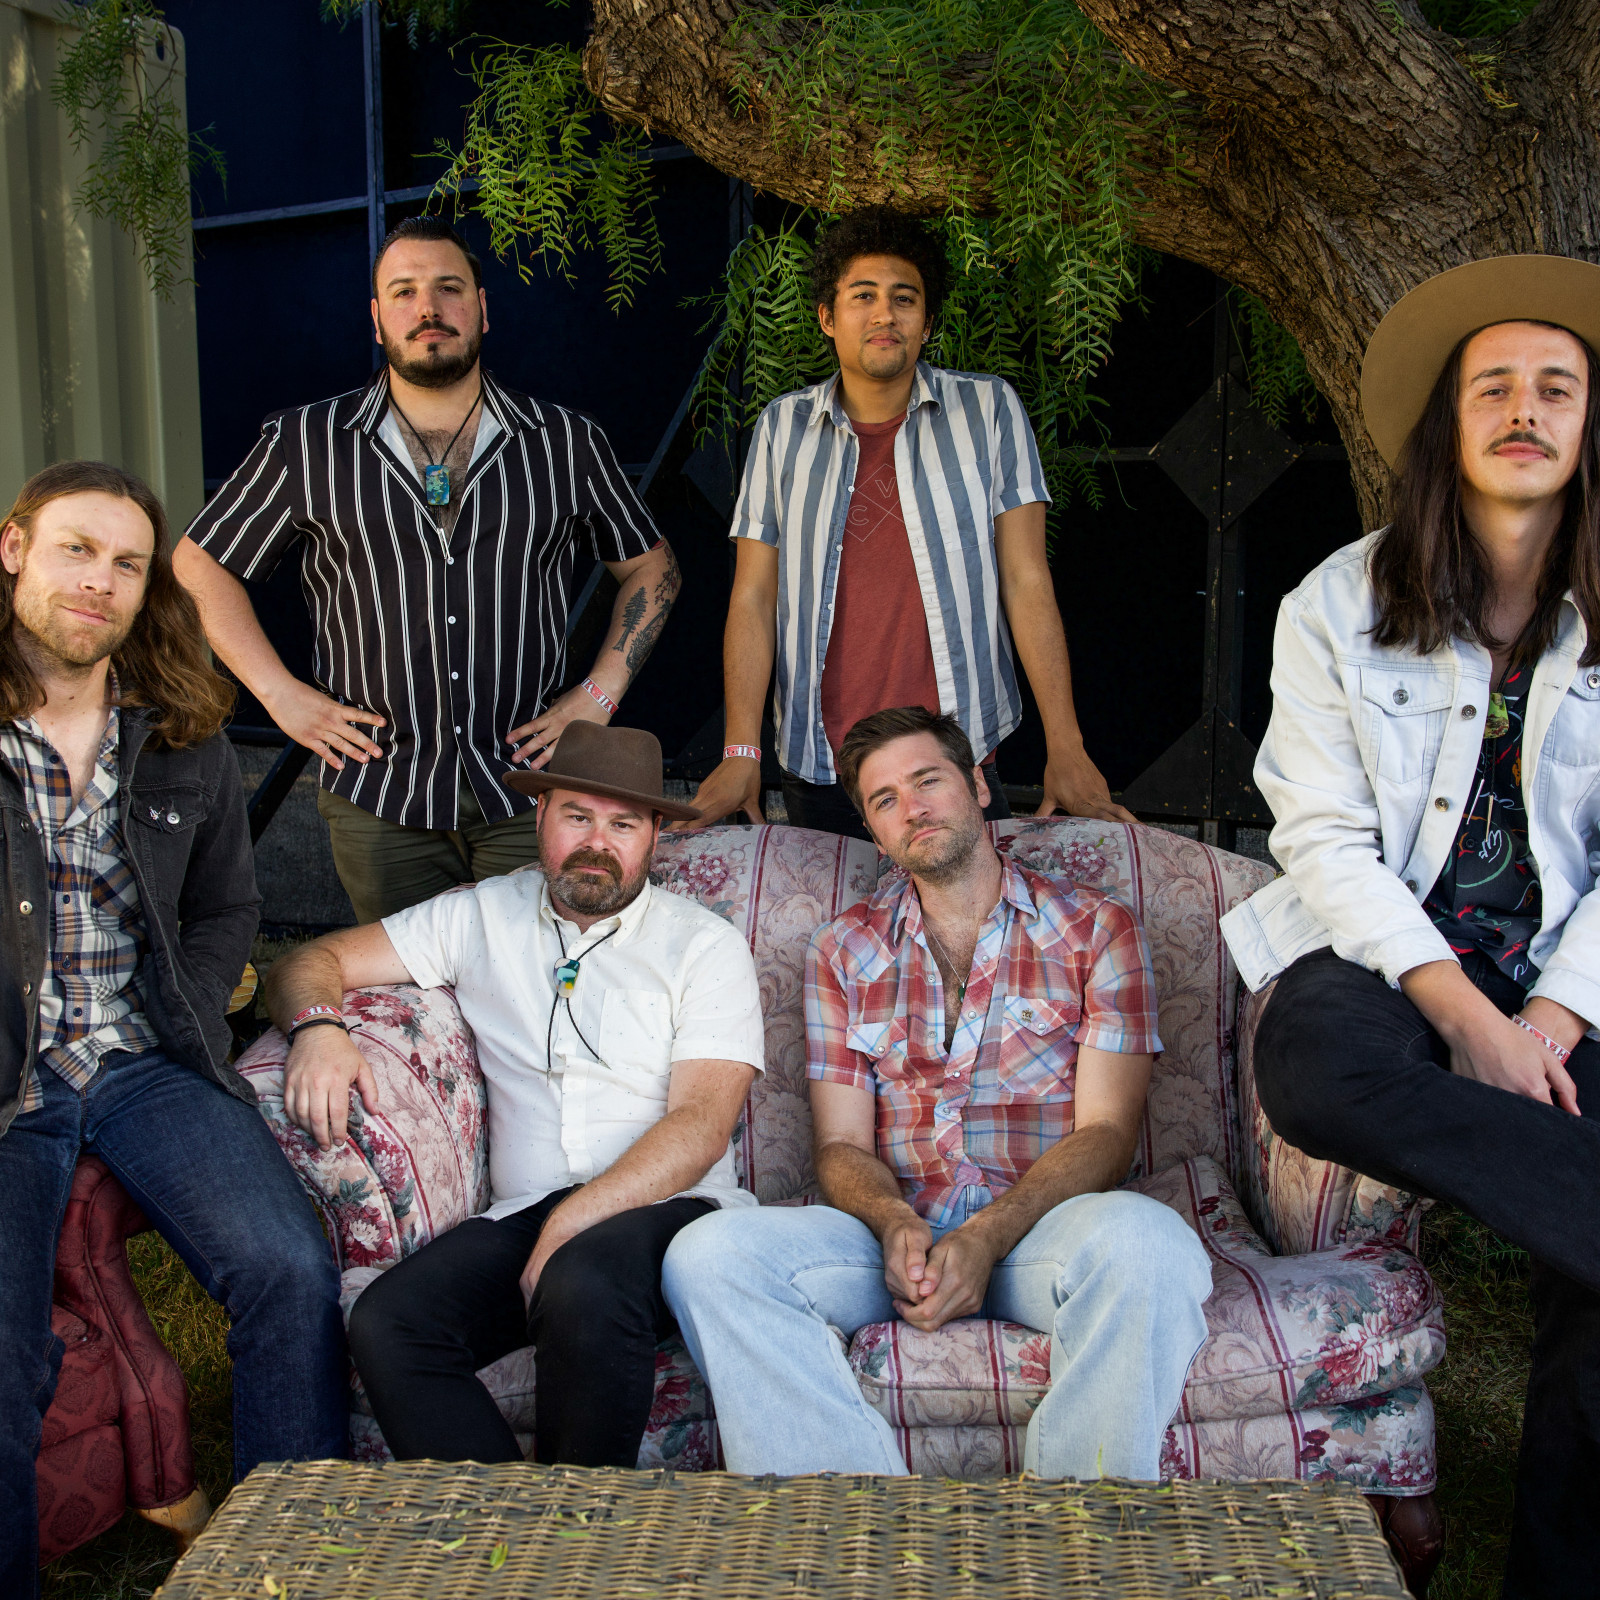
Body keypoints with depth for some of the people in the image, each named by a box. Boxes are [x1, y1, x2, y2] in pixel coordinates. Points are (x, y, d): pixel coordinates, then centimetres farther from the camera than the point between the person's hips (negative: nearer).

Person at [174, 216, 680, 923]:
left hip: (530, 792, 0)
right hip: (379, 799, 0)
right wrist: (281, 694, 0)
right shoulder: (304, 445, 1)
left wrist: (598, 694, 2)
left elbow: (651, 566, 12)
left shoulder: (567, 443, 2)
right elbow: (201, 564, 9)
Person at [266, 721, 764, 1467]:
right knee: (384, 1325, -25)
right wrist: (317, 1027, -7)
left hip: (669, 1208, -3)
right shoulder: (482, 917, 16)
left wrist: (570, 1226, -17)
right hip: (522, 1213, 3)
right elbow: (312, 962, 18)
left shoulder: (705, 945, 6)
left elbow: (701, 1125, -5)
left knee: (584, 1286, -36)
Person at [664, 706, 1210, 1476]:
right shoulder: (843, 950, 17)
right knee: (709, 1252, -25)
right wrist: (898, 1226, -14)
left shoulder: (1096, 929, 9)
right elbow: (841, 1146, 11)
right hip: (894, 1231, 2)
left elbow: (1105, 1132, 0)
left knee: (1142, 1237, -37)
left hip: (1041, 1226, -2)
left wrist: (987, 1237, -18)